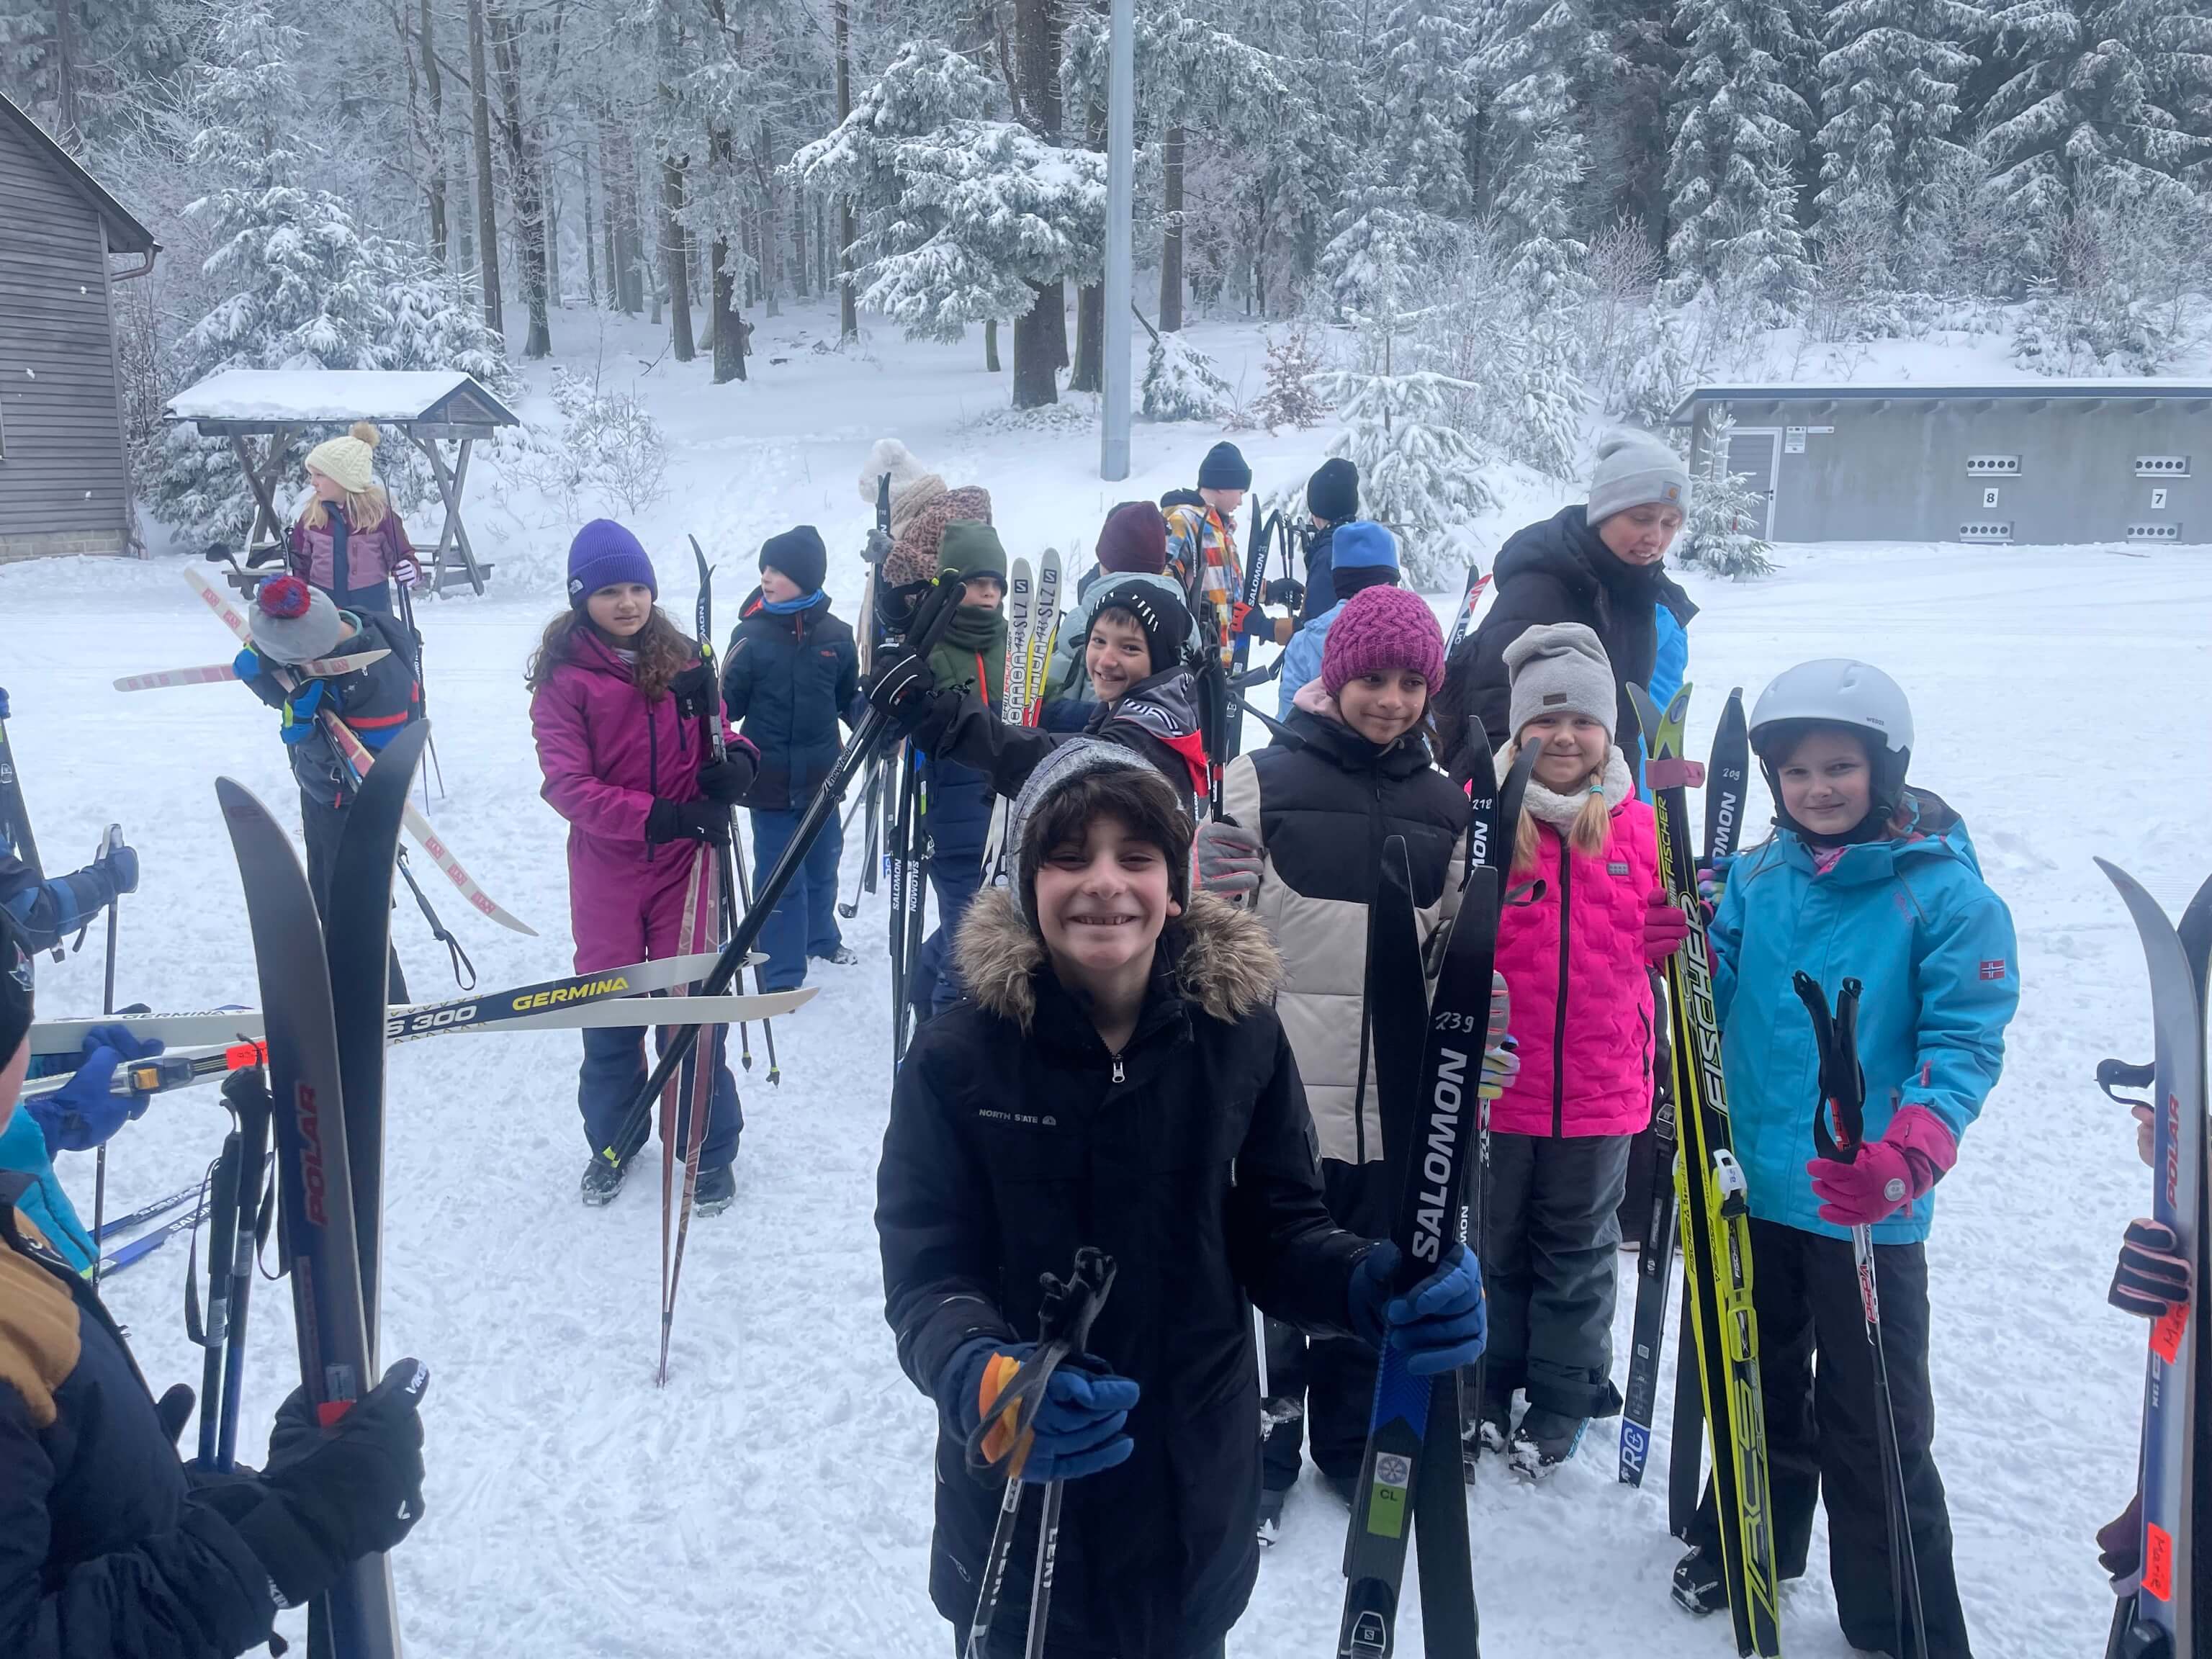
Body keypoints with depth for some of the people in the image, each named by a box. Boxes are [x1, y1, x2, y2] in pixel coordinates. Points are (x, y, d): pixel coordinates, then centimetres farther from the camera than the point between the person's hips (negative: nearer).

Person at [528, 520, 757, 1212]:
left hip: (685, 864, 1)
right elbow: (568, 784, -13)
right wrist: (657, 817, -24)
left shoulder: (681, 658, 3)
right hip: (607, 870, -1)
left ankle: (710, 1150, 19)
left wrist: (738, 762, -13)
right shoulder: (564, 675, -7)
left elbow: (715, 740, 12)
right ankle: (612, 1141, 33)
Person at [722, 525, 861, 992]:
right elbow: (730, 704, -6)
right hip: (770, 778, -3)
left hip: (822, 775, 3)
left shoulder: (834, 635, -1)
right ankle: (782, 974, 11)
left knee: (823, 865, 20)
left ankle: (821, 937, 44)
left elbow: (851, 698, 10)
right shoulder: (751, 634, -6)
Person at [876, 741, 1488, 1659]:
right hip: (1015, 1492, -1)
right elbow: (927, 1271, -14)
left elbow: (1276, 1232, -3)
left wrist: (1373, 1286, -24)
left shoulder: (1242, 1036, -9)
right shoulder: (956, 1056, -14)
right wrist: (981, 1378, -35)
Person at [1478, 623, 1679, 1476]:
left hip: (1601, 1085, 2)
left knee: (1578, 1248, 17)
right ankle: (1486, 1388, 35)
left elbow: (1663, 940, 13)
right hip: (1496, 1081, -2)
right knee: (1495, 1242, 15)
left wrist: (1689, 930, -7)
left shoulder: (1638, 825, 1)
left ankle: (1561, 1400, 34)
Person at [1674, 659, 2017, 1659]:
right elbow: (1719, 1003, 4)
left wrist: (1907, 1156, -30)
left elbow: (1966, 1042, -15)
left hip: (1866, 1211, -4)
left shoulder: (1945, 893, -10)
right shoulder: (1755, 878, 3)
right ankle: (1752, 1547, 45)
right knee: (1759, 1387, 23)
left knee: (1873, 1426, 5)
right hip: (1752, 1190, 5)